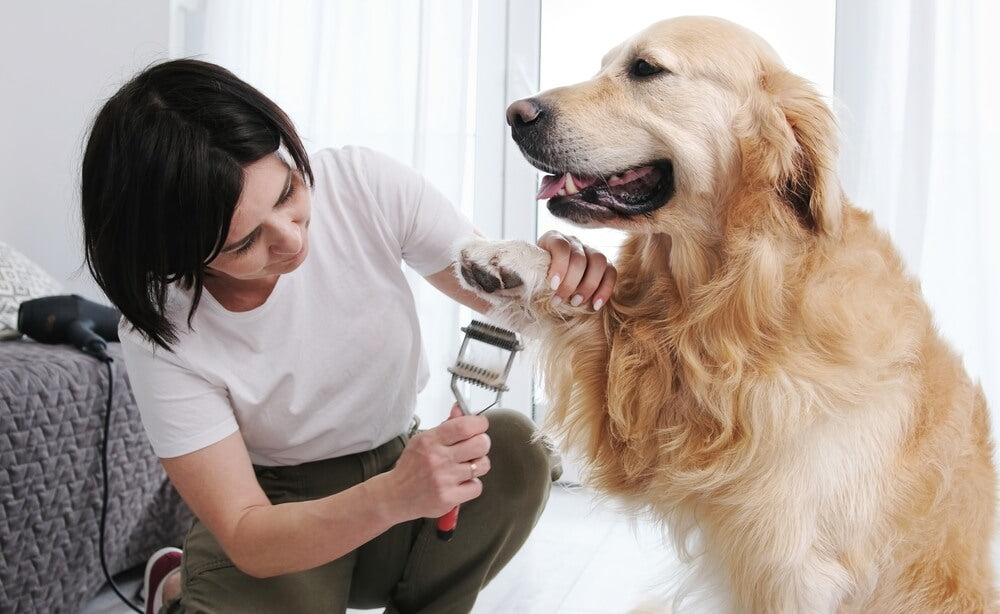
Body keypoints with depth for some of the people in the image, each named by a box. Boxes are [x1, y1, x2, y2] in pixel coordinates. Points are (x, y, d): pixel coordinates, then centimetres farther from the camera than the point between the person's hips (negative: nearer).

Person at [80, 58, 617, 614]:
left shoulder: (364, 184, -18)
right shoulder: (161, 335, -23)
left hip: (395, 465, 3)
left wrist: (553, 265, -32)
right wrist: (394, 497, -41)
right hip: (274, 518, -2)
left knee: (514, 449, -26)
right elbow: (247, 541, -23)